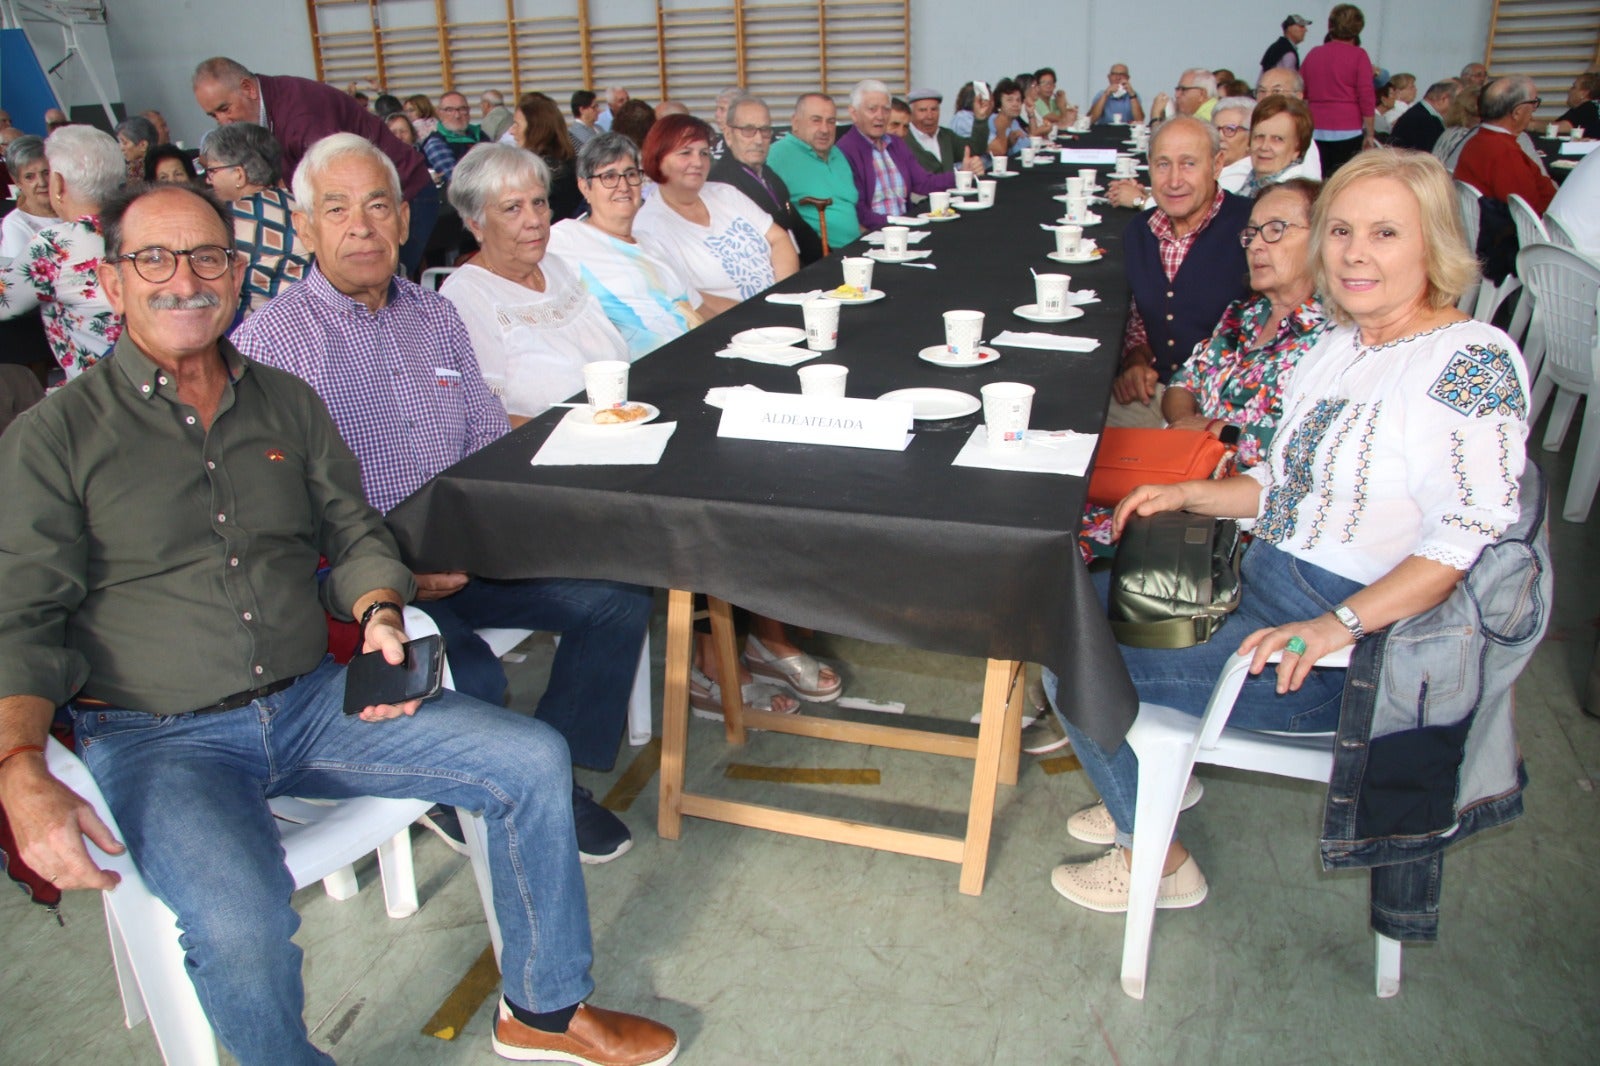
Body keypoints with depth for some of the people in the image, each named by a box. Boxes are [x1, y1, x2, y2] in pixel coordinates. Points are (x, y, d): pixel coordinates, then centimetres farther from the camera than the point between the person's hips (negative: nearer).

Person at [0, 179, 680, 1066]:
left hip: (311, 700, 5)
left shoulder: (287, 403, 11)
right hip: (154, 737, -4)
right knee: (240, 923, -33)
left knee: (534, 761, -9)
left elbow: (353, 532, 14)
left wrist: (378, 618, -8)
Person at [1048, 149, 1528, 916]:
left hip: (1348, 651, -9)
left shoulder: (1474, 362, -16)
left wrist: (1339, 625, -34)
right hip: (1263, 590, 9)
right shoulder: (1337, 344, 10)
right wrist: (1188, 496, 6)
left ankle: (1160, 861, 11)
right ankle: (1151, 787, 28)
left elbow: (1472, 534, -25)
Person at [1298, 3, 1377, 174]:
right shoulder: (1358, 55, -3)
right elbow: (1367, 97, -6)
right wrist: (1369, 134, -1)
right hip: (1347, 131, -3)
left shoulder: (1313, 54, 9)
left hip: (1315, 130, 4)